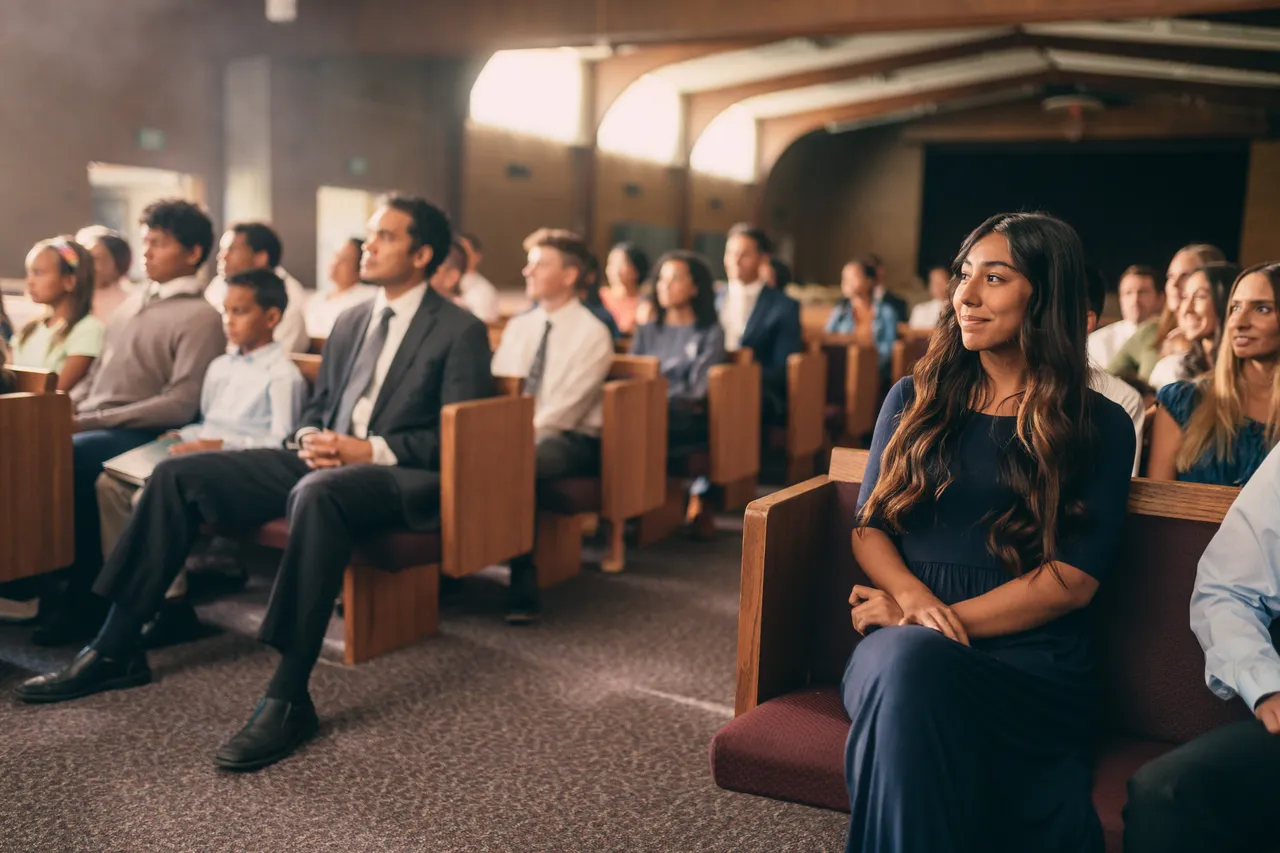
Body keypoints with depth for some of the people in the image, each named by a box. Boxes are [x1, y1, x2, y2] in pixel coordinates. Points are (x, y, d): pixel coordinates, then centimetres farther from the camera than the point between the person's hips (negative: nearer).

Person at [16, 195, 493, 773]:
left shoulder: (461, 332, -2)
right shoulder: (350, 322, 20)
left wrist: (370, 449, -18)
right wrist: (311, 438, 0)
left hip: (401, 477, -7)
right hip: (324, 462, 8)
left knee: (317, 492, -41)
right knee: (178, 474, -5)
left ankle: (289, 698, -36)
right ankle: (117, 650, 2)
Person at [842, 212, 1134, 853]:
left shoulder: (1100, 428, 8)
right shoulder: (914, 400, 16)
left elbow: (1075, 578, -1)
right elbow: (869, 527, 12)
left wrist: (946, 621, -11)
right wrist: (916, 598, -11)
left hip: (1032, 662, -2)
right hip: (905, 650, 2)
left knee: (918, 665, -36)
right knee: (908, 660, -36)